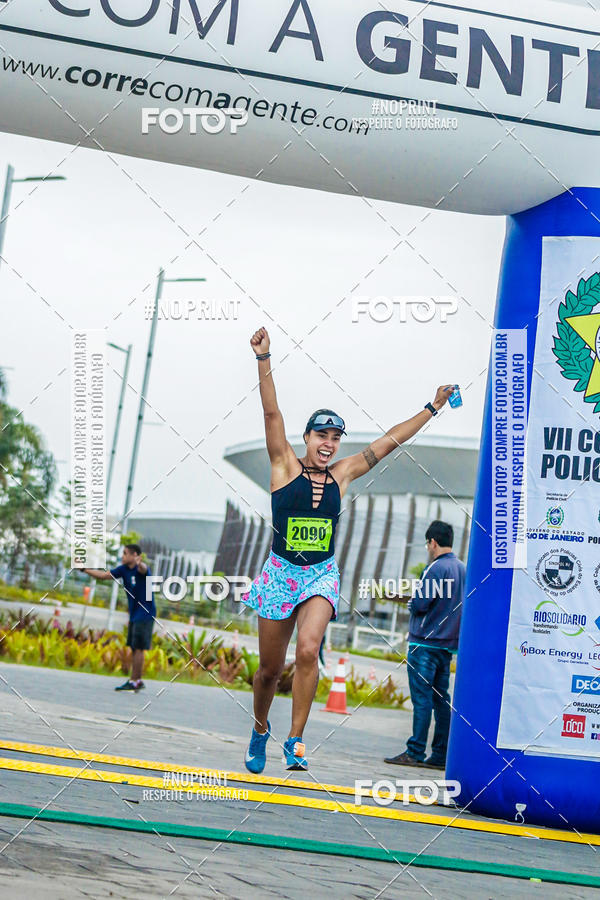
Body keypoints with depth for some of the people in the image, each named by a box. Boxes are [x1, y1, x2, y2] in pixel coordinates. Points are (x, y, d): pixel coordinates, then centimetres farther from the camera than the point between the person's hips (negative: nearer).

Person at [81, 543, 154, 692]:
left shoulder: (141, 569, -17)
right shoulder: (123, 569, 7)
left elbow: (143, 569, -41)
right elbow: (104, 575, 15)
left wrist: (140, 563, -65)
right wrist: (85, 569, 13)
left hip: (145, 615, -8)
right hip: (134, 615, 8)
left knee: (138, 648, -9)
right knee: (134, 648, 11)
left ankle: (135, 681, -6)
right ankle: (136, 681, 17)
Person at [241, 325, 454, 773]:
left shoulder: (342, 474, 6)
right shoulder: (285, 466, -2)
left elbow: (389, 441, 12)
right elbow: (272, 413, -13)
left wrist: (432, 408, 15)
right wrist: (264, 359, -24)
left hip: (322, 575, 1)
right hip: (281, 573, -1)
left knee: (308, 650, -24)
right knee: (270, 668, 6)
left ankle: (296, 740, -15)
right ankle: (260, 729, 34)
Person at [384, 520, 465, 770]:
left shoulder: (436, 568, -13)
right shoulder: (462, 569, 12)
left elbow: (419, 604, -16)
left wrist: (412, 601, 4)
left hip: (425, 643, -8)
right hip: (448, 644, 8)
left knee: (422, 698, -7)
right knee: (441, 698, 8)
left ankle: (415, 752, -7)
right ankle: (440, 755, 7)